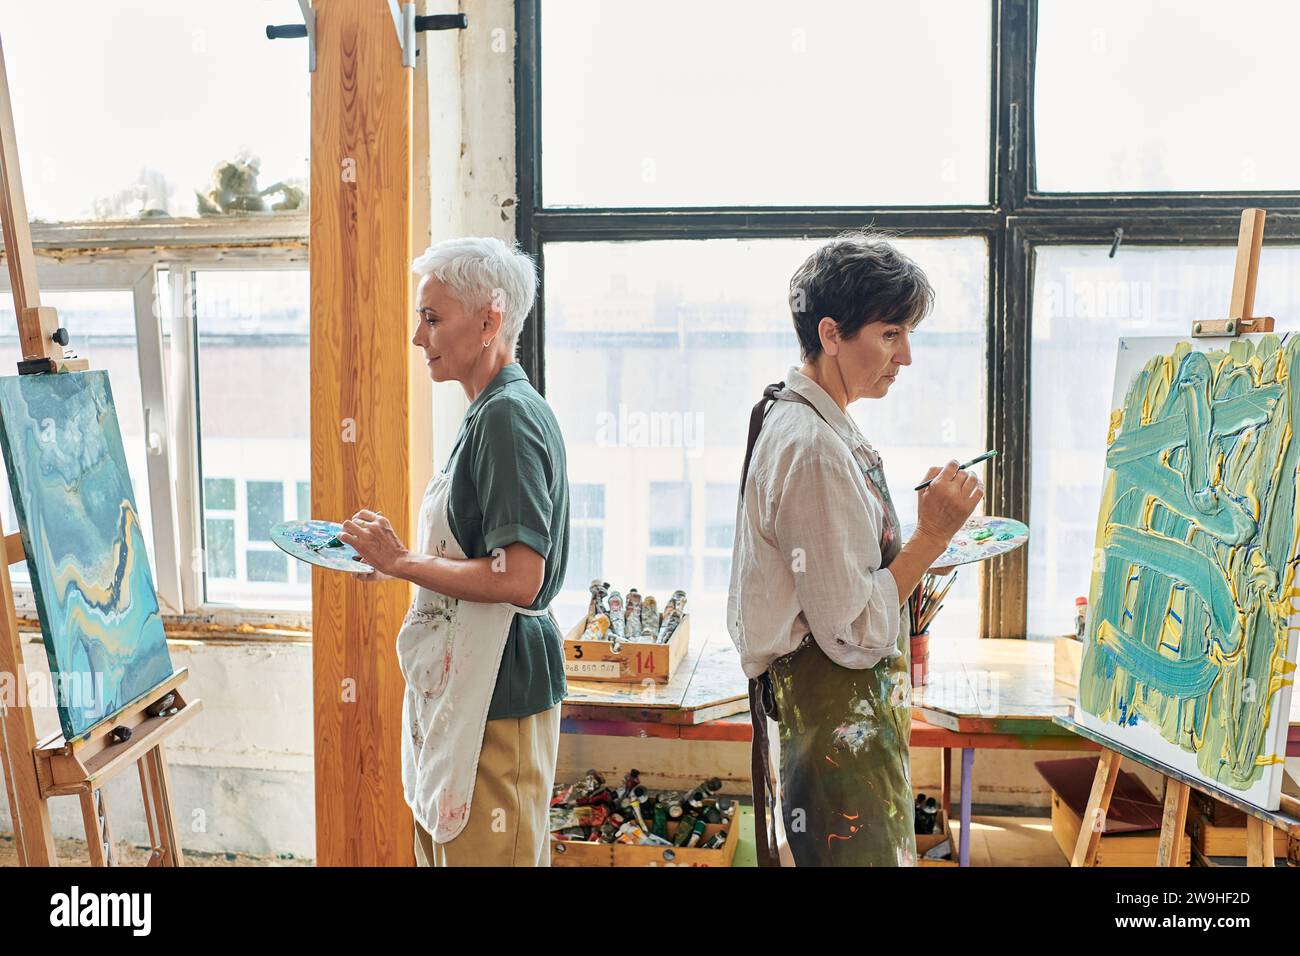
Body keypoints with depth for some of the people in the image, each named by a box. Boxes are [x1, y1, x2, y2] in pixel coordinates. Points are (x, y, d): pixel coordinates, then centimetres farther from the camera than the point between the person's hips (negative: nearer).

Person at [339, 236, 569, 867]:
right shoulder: (489, 414, 14)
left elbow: (518, 578, -25)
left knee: (483, 852, 2)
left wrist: (401, 562, -15)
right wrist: (394, 561, 8)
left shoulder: (508, 416, -18)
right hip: (462, 688, 10)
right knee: (441, 846, 19)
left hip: (496, 695, -10)